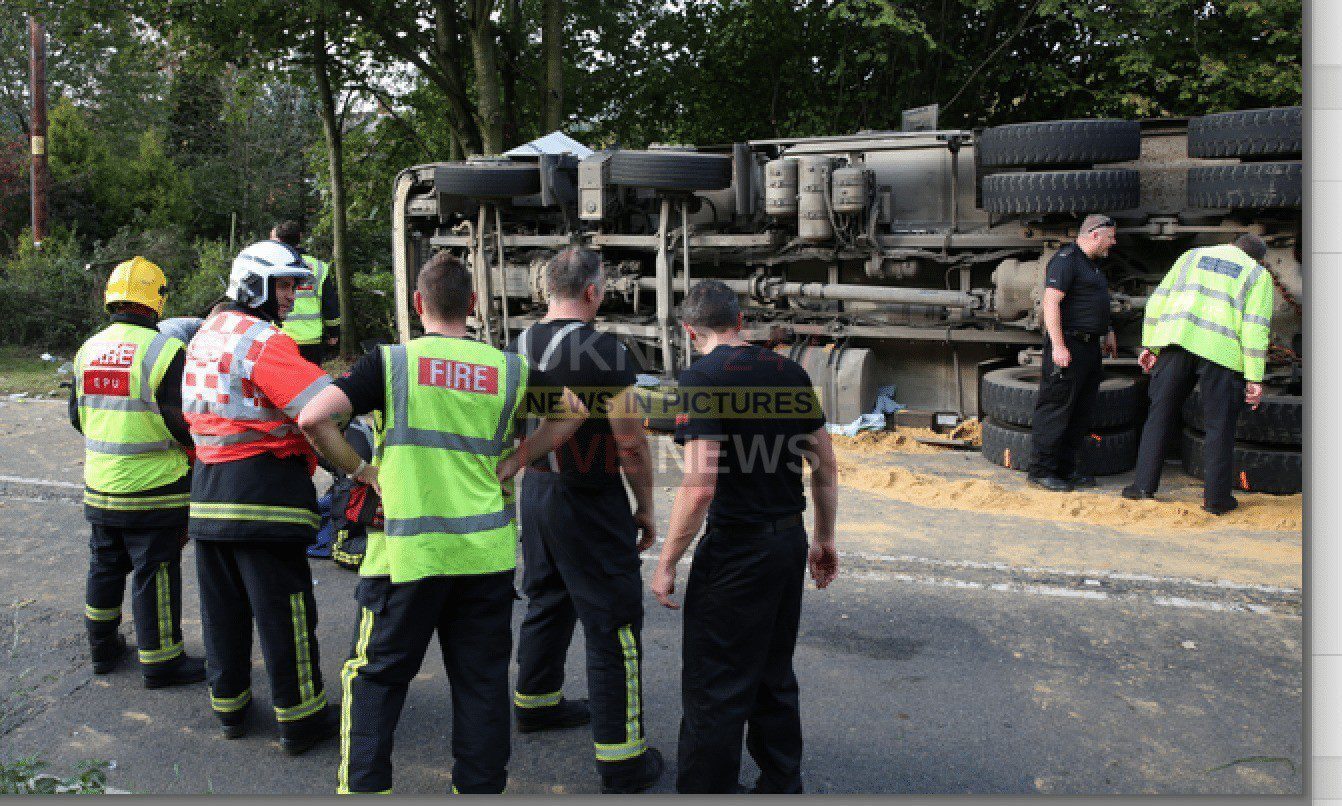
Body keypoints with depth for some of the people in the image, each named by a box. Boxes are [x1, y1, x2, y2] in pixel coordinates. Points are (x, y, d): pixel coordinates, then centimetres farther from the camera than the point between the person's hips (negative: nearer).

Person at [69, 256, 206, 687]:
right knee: (155, 574, 3)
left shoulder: (88, 349, 4)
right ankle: (161, 662, 13)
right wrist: (193, 448, 2)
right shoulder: (165, 349, -17)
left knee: (105, 566, 21)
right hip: (153, 488, -6)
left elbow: (77, 416, 13)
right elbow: (183, 421, -18)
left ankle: (103, 646, 35)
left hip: (99, 486, 6)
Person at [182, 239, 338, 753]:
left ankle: (229, 705, 30)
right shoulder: (263, 342, -15)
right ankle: (300, 719, 10)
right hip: (263, 489, -9)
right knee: (284, 609, 1)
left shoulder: (205, 337, 14)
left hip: (208, 488, 9)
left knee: (222, 604, 17)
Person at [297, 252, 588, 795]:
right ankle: (481, 785, 19)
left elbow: (312, 419, -12)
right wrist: (512, 462, 9)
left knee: (376, 674, 12)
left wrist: (360, 470, 0)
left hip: (407, 551, -2)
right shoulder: (508, 369, 4)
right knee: (482, 679, 12)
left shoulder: (391, 361, -4)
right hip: (487, 551, 2)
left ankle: (363, 785, 12)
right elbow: (572, 413, 10)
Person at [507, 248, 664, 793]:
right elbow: (631, 442, -18)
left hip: (534, 494, 7)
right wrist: (646, 507, -5)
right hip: (591, 504, -7)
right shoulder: (606, 352, -19)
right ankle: (622, 761, 7)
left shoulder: (518, 349, 2)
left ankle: (536, 702, 43)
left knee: (547, 602, 25)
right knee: (614, 625, 1)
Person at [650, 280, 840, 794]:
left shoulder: (701, 379, -14)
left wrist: (667, 563, -11)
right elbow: (826, 471, 8)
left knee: (713, 691, 5)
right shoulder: (790, 373, 4)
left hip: (734, 552, -7)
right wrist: (824, 540, 21)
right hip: (790, 542, 7)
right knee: (775, 676, 22)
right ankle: (782, 784, 35)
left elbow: (700, 487, -22)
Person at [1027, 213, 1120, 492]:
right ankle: (1040, 469, -3)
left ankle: (1066, 467, 17)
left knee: (1081, 411, 10)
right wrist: (1058, 346, -25)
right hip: (1068, 345, -10)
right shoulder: (1065, 260, -11)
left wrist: (1107, 332, 28)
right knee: (1056, 408, -7)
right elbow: (1051, 302, -20)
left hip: (1090, 346, 10)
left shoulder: (1091, 264, 21)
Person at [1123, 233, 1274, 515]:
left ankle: (1144, 484, 8)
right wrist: (1254, 378, -2)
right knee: (1220, 425, 6)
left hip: (1176, 341, 2)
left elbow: (1159, 299, 14)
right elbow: (1255, 326, 0)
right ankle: (1216, 497, 10)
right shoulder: (1258, 276, 12)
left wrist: (1149, 345, 16)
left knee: (1160, 414, 9)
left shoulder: (1192, 256, 22)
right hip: (1221, 351, -2)